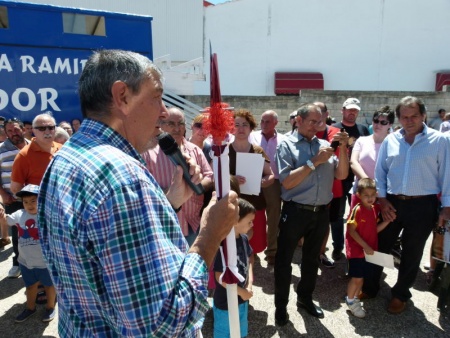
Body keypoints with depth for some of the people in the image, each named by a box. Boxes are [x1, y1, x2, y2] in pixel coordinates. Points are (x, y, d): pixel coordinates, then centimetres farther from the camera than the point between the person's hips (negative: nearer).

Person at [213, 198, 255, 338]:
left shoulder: (243, 238, -6)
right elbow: (220, 278, -26)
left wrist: (250, 284, -4)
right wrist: (242, 292, -16)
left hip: (241, 299, 7)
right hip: (225, 302, -7)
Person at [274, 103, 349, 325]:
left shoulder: (325, 144, 6)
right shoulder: (287, 145, -7)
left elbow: (341, 175, 2)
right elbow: (287, 182, -16)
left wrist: (343, 148, -11)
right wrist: (314, 162, -17)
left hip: (321, 213, 5)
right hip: (295, 212, -5)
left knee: (311, 259, 21)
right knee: (284, 261, 8)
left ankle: (305, 298, 41)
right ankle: (281, 305, 27)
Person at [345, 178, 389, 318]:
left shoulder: (375, 209, 2)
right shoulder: (357, 210, -19)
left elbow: (375, 229, 5)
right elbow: (351, 231, -18)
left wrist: (388, 220, -7)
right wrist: (365, 246, -19)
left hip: (369, 250, 7)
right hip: (356, 250, -7)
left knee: (361, 277, 17)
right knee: (357, 278, 2)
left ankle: (355, 299, 36)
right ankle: (350, 300, 23)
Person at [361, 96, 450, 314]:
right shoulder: (390, 140, 3)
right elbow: (380, 172, 6)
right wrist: (382, 199, -2)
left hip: (422, 206, -2)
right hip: (392, 203, 2)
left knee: (412, 253, 12)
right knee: (380, 247, 12)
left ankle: (400, 294, 32)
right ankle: (370, 287, 31)